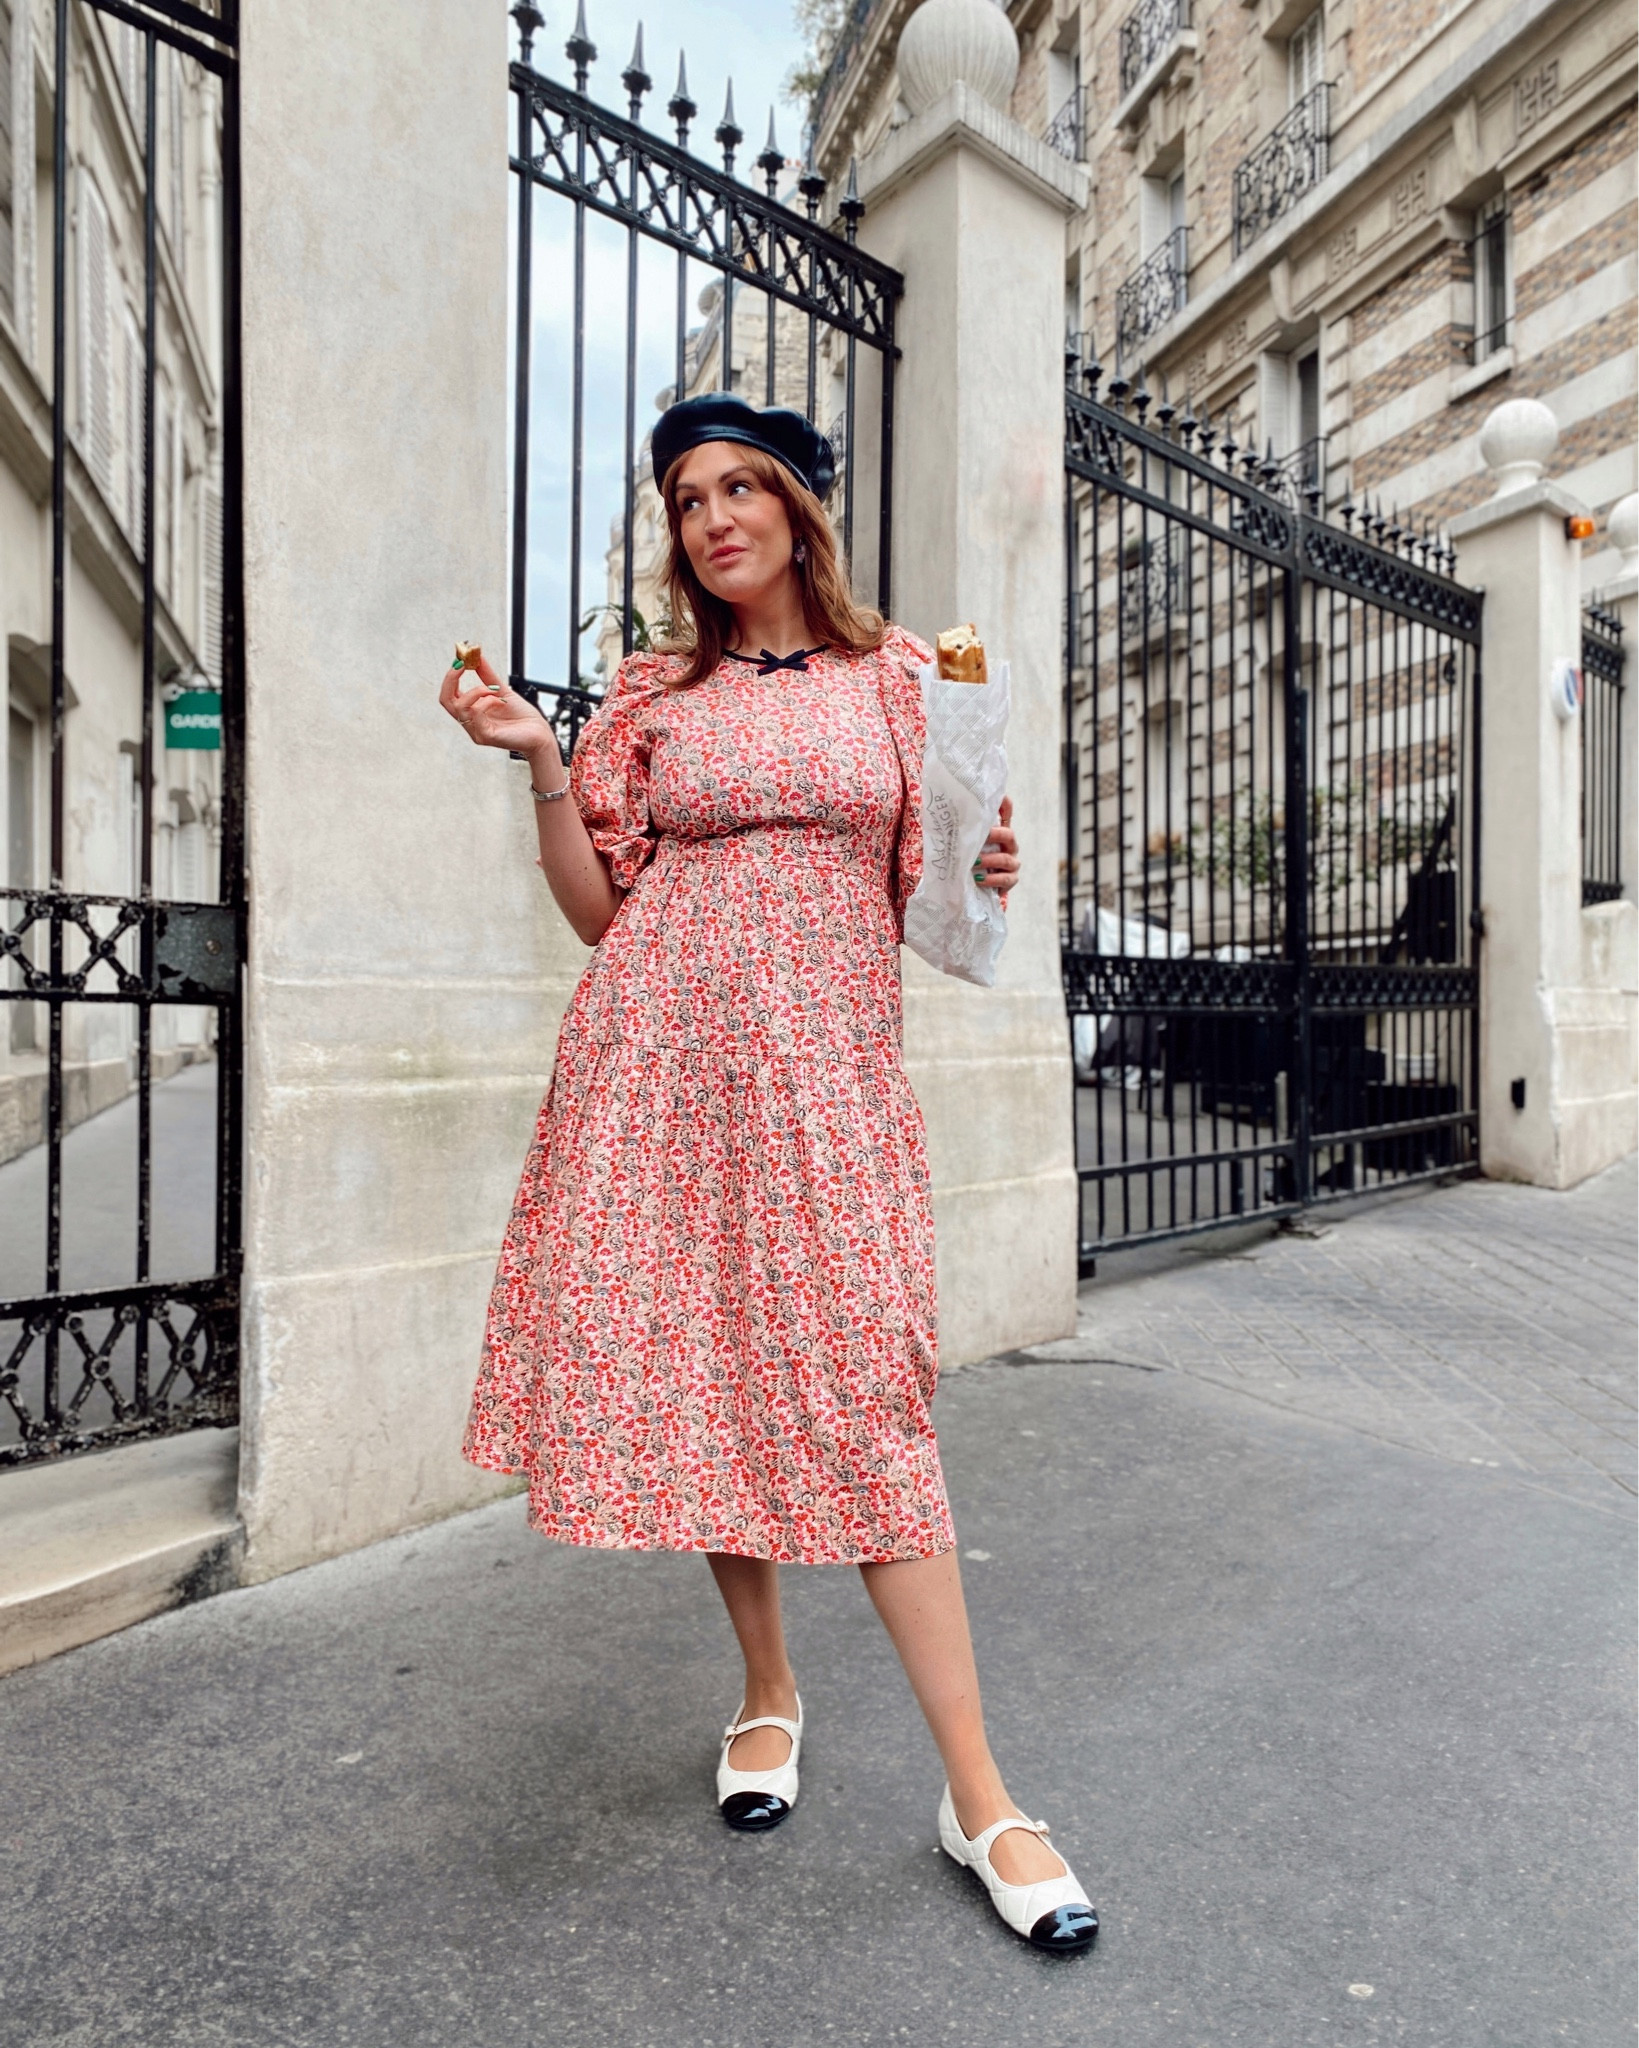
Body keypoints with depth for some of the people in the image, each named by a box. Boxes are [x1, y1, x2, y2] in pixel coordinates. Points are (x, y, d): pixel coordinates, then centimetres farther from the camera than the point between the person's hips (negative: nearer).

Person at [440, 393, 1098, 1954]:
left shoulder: (898, 673, 12)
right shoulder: (654, 692, 13)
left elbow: (920, 893, 13)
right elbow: (598, 908, 10)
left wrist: (983, 874, -7)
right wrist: (542, 767, -1)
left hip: (824, 1060, -1)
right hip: (661, 1055, 2)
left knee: (863, 1394, -6)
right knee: (695, 1370, 6)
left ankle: (979, 1795, 9)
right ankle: (768, 1690, 31)